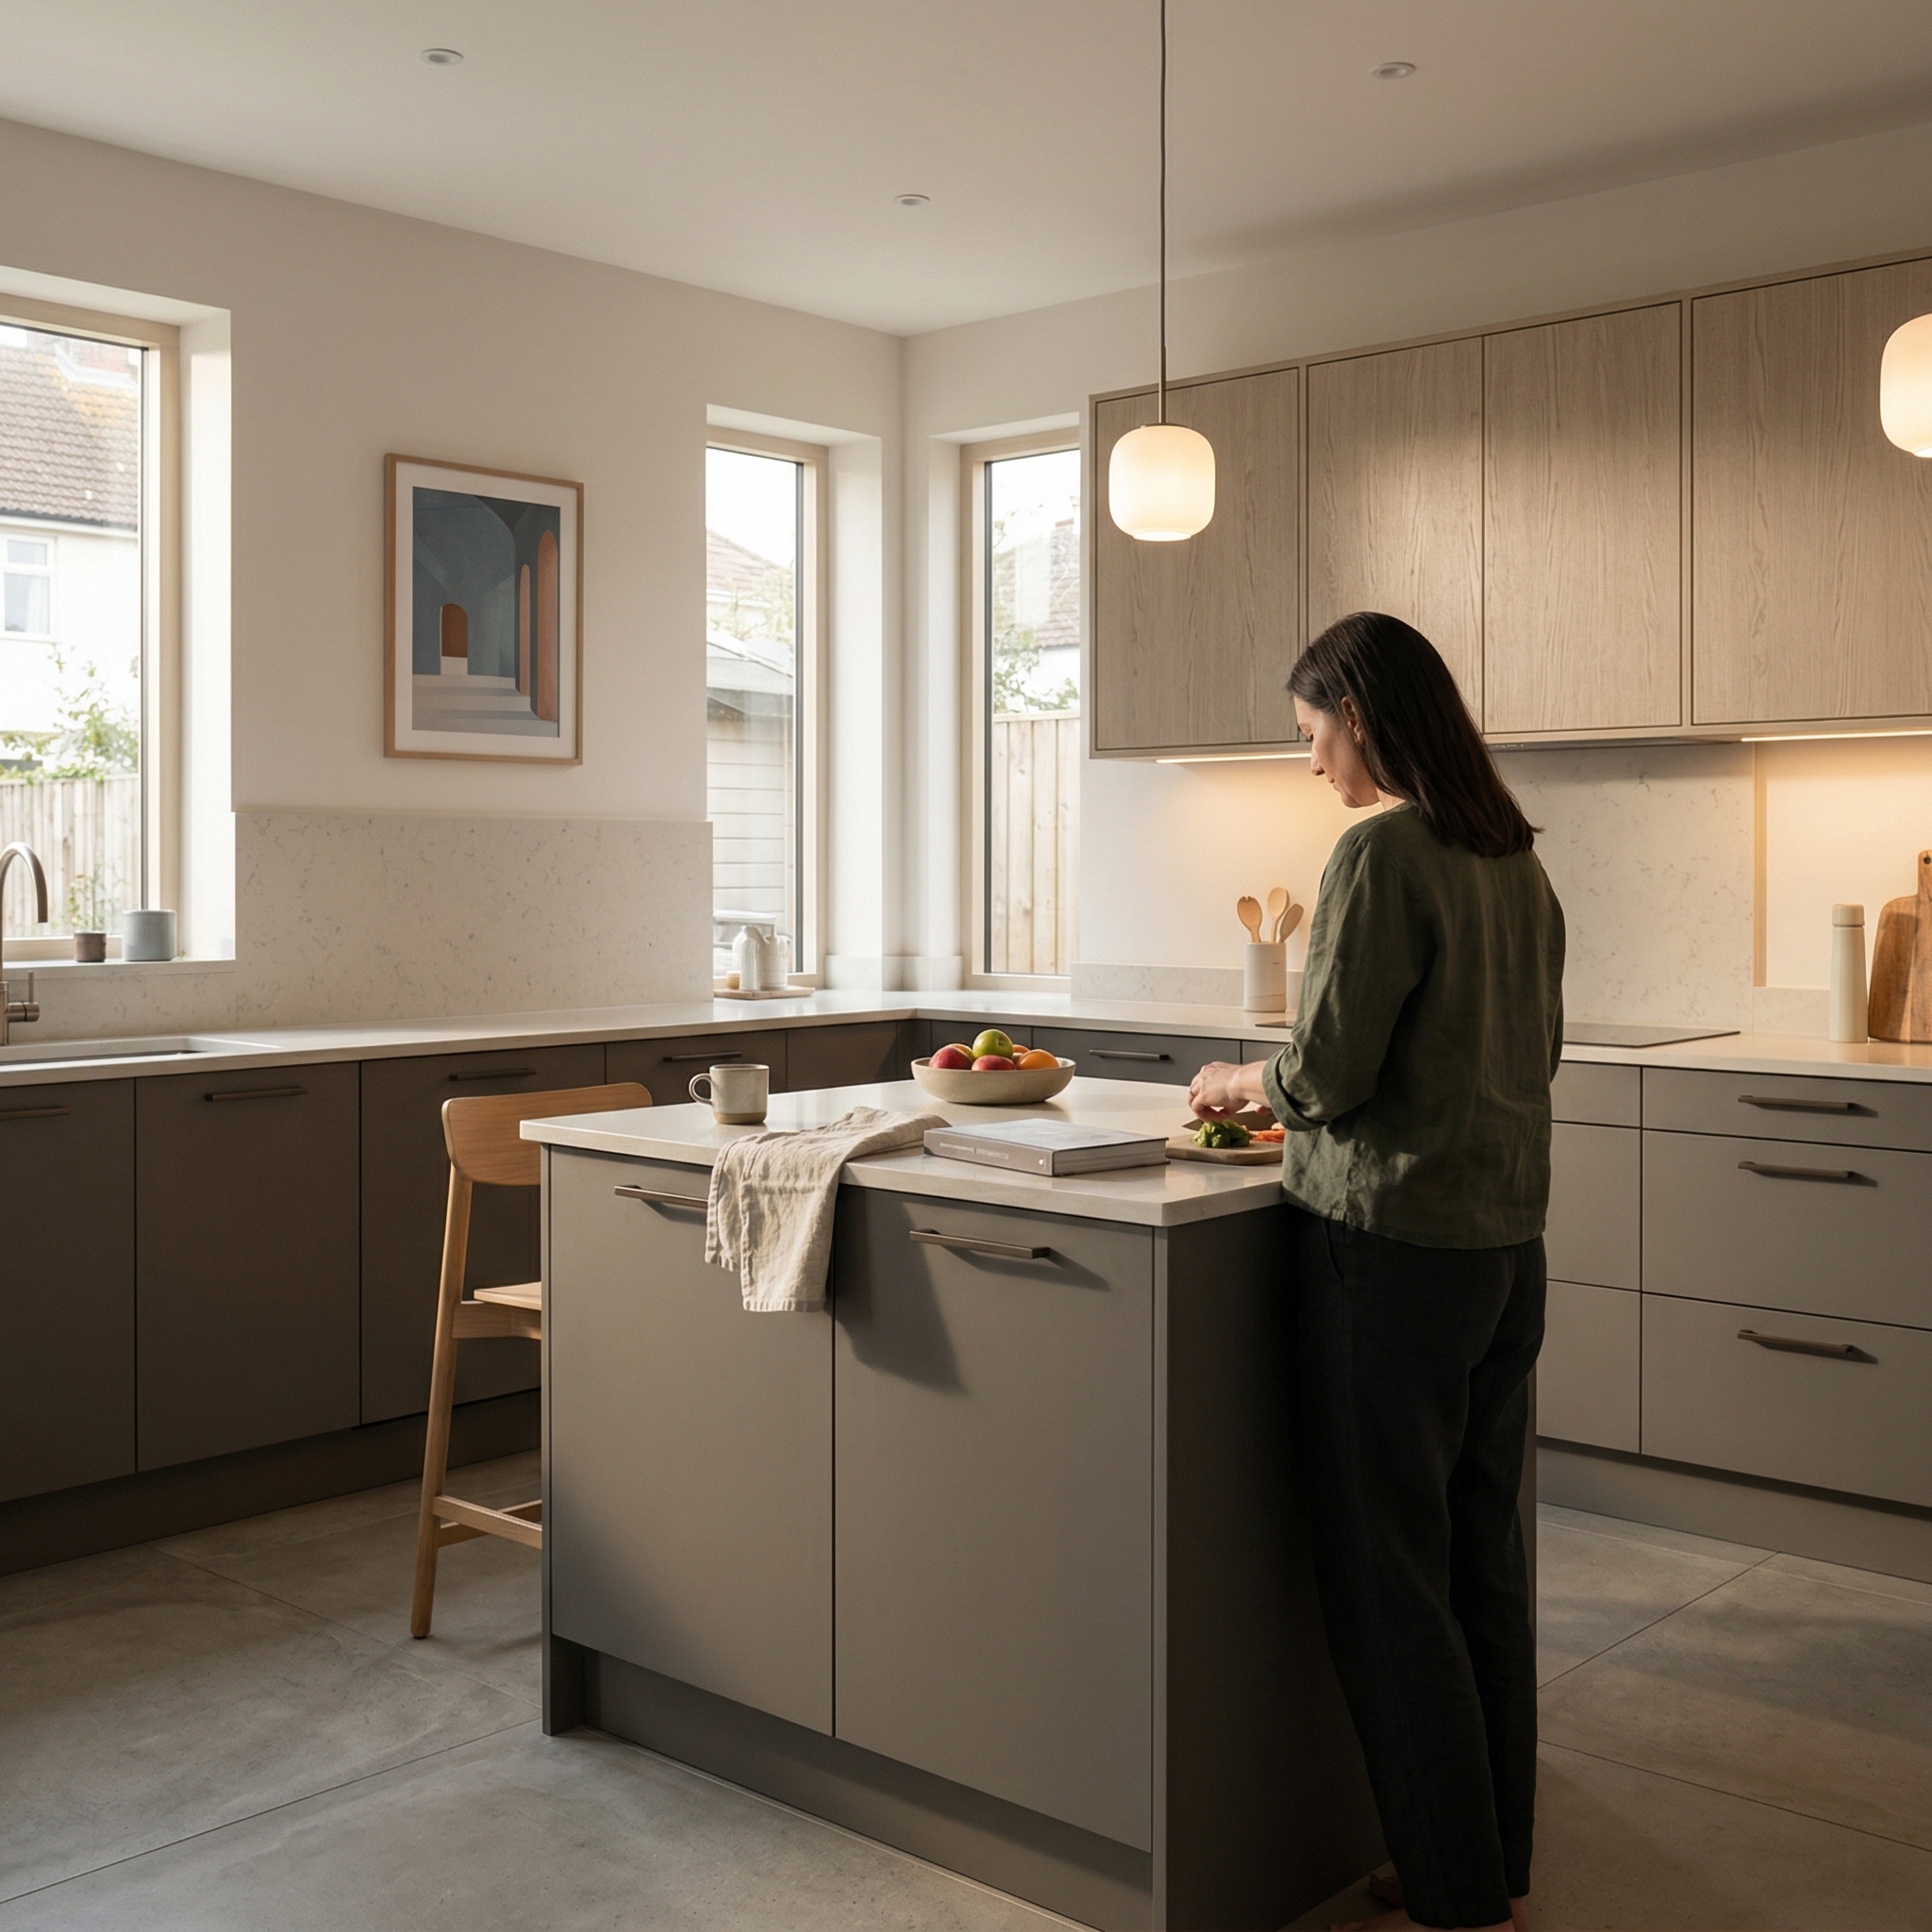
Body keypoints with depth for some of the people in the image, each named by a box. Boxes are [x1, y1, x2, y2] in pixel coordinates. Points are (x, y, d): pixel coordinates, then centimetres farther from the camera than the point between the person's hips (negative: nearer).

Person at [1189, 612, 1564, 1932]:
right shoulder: (1517, 859, 10)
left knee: (1387, 1581, 4)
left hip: (1393, 1248, -8)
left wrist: (1247, 1082, 5)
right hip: (1508, 1244, 8)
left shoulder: (1383, 853, -15)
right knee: (1484, 1562, 17)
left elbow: (1330, 1072, -16)